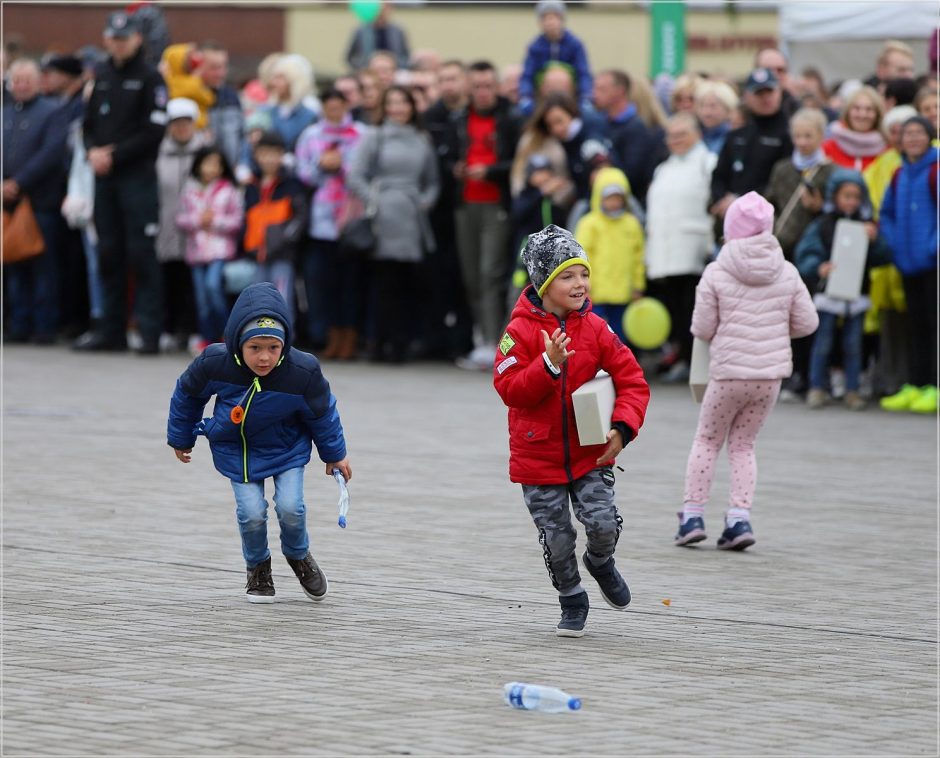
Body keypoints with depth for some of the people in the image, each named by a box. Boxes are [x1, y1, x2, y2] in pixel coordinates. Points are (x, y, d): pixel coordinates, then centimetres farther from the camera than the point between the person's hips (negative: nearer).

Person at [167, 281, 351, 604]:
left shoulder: (303, 372, -28)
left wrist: (335, 455, 6)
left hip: (287, 448, 0)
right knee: (251, 512, -12)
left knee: (290, 507, -14)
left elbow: (323, 414, -8)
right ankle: (257, 567, 20)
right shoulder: (215, 363, -27)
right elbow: (187, 393, -4)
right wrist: (180, 439, 9)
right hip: (236, 448, 0)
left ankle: (298, 556, 21)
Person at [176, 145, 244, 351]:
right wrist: (198, 220, -9)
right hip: (196, 250, 4)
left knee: (213, 285, -23)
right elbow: (181, 219, 8)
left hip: (220, 249, -4)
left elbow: (237, 220, -1)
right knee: (201, 297, 4)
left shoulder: (230, 190, 1)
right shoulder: (190, 190, 9)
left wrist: (216, 221, -11)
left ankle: (226, 332, -8)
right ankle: (208, 339, 13)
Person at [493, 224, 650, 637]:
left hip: (589, 452, 2)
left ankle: (600, 562, 22)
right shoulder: (521, 331, -11)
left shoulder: (595, 329, -3)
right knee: (557, 539, 4)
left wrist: (622, 428, -15)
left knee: (603, 523, -13)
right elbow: (509, 389, -17)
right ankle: (572, 600, 30)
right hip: (538, 456, -1)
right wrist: (549, 364, -30)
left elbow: (632, 380, -1)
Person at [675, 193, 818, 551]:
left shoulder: (716, 273, -9)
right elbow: (807, 323, 4)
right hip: (771, 372, 3)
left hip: (729, 372, -3)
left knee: (707, 440, 15)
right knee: (743, 444, 15)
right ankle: (740, 518, 3)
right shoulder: (786, 273, -1)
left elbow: (702, 329, -6)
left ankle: (693, 514, 11)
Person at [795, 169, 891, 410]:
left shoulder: (868, 226, 6)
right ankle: (818, 387, 11)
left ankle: (852, 390, 12)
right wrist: (819, 268, -25)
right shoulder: (822, 225, -1)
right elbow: (805, 255, -6)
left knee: (853, 344, 6)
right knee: (823, 343, 1)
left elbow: (883, 257, 1)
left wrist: (874, 240, -16)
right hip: (828, 292, -2)